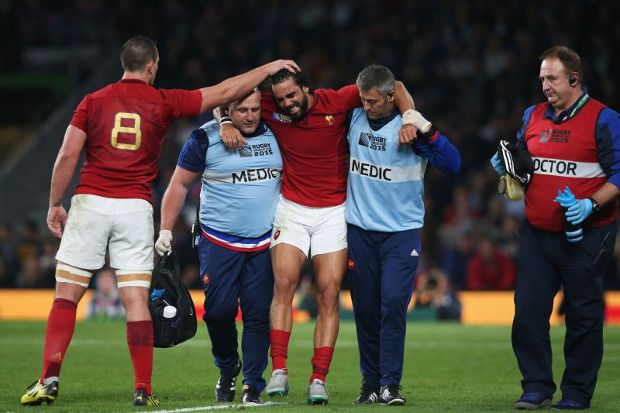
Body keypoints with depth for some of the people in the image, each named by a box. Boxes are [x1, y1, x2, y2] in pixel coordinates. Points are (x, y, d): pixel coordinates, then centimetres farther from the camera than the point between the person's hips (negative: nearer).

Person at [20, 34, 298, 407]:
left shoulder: (93, 102, 5)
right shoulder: (164, 102, 3)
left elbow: (68, 156, -1)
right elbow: (225, 92, 8)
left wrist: (55, 204, 9)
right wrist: (270, 68, 18)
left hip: (91, 203, 0)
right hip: (136, 208, 0)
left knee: (67, 295, 4)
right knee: (137, 300, 1)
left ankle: (49, 379, -5)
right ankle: (143, 389, -1)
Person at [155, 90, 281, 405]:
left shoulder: (274, 134, 4)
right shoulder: (206, 139, -5)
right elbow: (180, 184, 2)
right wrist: (166, 230, -3)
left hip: (265, 243, 2)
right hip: (219, 242, -2)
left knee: (258, 314, -4)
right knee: (219, 310, -7)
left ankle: (253, 385, 4)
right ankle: (227, 368, 19)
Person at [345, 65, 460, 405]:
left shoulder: (409, 126, -8)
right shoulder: (355, 118, 3)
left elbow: (452, 164, -15)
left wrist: (427, 131, -25)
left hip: (402, 232, -4)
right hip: (360, 229, 4)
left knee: (393, 303, -13)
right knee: (365, 308, 5)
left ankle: (390, 384, -10)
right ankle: (370, 382, 13)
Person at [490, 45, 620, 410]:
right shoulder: (533, 117, 11)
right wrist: (508, 167, 3)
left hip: (585, 237, -5)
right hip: (537, 233, 5)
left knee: (584, 315, 2)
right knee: (528, 310, -1)